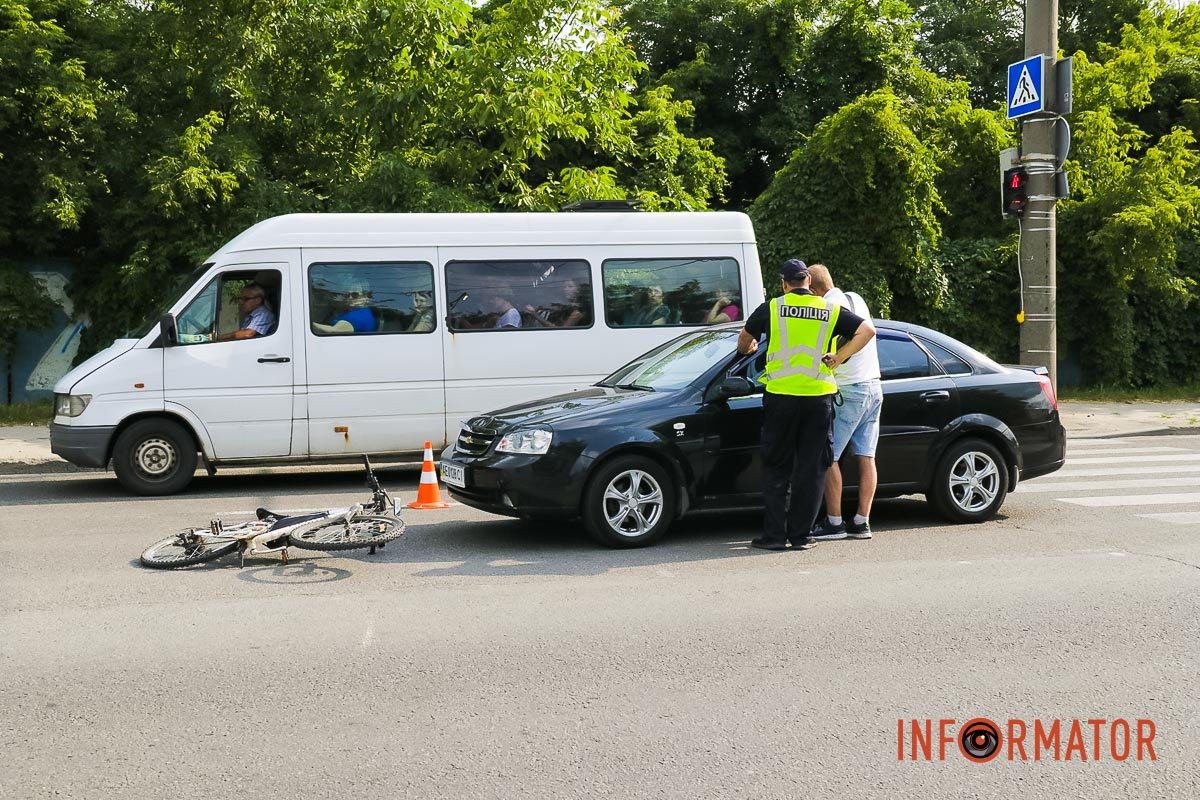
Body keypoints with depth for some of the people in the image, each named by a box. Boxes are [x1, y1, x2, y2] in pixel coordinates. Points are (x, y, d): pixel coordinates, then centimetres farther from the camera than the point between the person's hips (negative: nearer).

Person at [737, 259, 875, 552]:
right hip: (819, 395, 1)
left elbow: (745, 339, 12)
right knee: (811, 468, 7)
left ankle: (774, 535, 5)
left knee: (776, 467, 7)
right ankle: (801, 536, 7)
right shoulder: (830, 311, 7)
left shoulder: (772, 308, 2)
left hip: (780, 396, -1)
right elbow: (867, 329, 1)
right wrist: (839, 357, 3)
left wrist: (747, 349, 35)